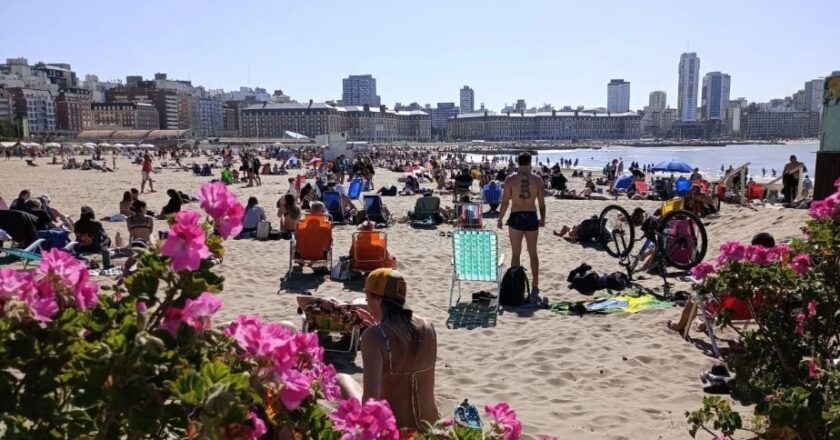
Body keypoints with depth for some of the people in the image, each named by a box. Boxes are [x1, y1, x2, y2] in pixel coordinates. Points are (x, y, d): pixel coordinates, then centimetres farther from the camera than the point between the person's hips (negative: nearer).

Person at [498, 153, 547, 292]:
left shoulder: (510, 179, -6)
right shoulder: (537, 179, -1)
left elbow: (505, 202, -7)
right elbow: (542, 202, 2)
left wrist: (500, 219, 4)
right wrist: (542, 218, 16)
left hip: (516, 218, -2)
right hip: (531, 218, 2)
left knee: (516, 253, 7)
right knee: (533, 253, 13)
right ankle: (535, 285, 17)